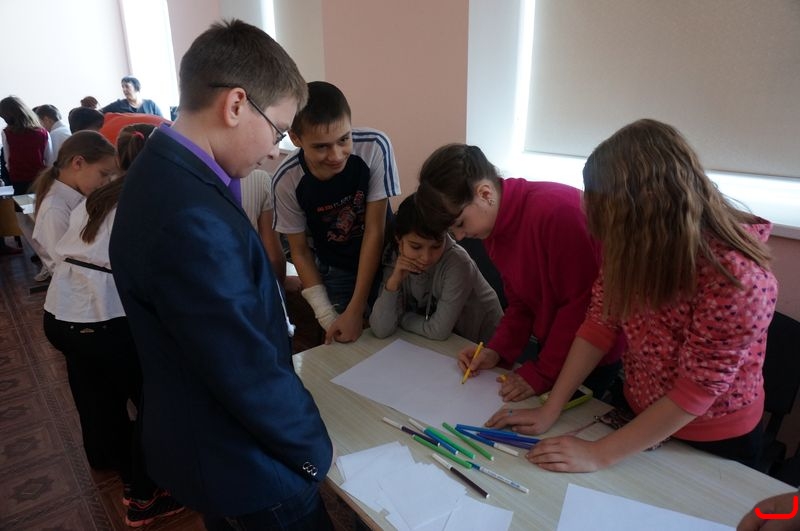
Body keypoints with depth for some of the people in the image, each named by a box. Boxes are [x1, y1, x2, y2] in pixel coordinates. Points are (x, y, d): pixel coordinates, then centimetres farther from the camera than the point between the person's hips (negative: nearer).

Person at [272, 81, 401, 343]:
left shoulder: (375, 147, -27)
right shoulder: (286, 181, -22)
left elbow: (374, 231, -22)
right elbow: (300, 251, -8)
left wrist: (355, 309, -21)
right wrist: (328, 318, -15)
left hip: (384, 261, 0)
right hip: (334, 272, 1)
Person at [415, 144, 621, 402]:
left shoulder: (557, 209, -30)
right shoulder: (493, 230, -2)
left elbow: (583, 304, -26)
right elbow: (520, 303, 5)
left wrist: (541, 374, -20)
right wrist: (497, 350, -9)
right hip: (547, 344, 7)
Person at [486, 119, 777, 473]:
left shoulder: (738, 279, -33)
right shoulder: (637, 245, -16)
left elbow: (695, 393, -27)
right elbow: (601, 321, -13)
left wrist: (599, 455, -25)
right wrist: (550, 410, -16)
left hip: (714, 444, -4)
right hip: (638, 415, 5)